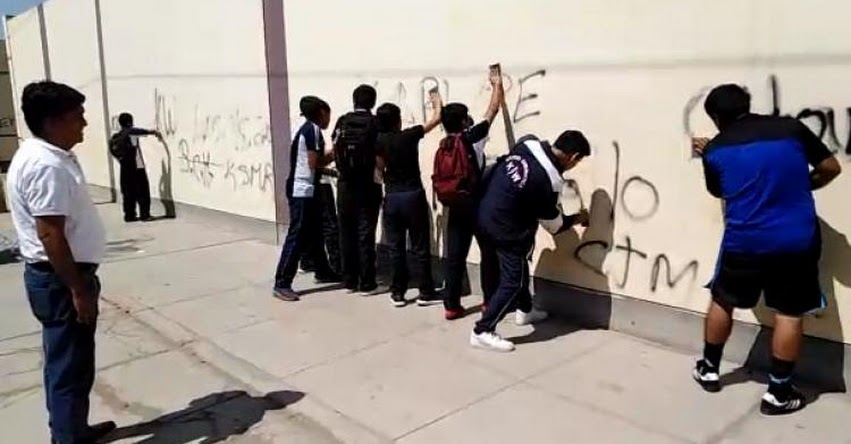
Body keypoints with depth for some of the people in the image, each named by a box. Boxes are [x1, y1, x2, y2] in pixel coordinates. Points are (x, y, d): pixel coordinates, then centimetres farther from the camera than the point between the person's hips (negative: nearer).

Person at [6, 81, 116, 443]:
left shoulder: (49, 156, 11)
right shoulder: (46, 166, -22)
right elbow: (51, 236, -25)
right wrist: (78, 290, -22)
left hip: (61, 275, 11)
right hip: (59, 280, -11)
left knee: (66, 363, 20)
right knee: (70, 367, 0)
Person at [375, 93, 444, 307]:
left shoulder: (379, 142, 0)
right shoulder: (409, 135, -9)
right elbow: (436, 119, 1)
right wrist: (437, 103, 19)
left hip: (391, 198, 3)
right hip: (413, 195, -3)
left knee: (396, 247, 9)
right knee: (420, 247, 4)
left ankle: (398, 292, 12)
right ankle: (426, 292, 10)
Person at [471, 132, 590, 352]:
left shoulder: (528, 144, -6)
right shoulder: (549, 182, -22)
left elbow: (498, 169, 12)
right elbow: (554, 225, -7)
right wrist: (578, 218, 13)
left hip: (484, 215, 9)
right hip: (506, 230, -9)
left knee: (518, 267, 26)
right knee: (513, 281, 3)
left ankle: (524, 310, 44)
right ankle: (482, 332, 6)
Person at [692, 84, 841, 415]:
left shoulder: (715, 150, 0)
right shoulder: (790, 128, -2)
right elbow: (831, 168, 5)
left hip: (743, 240, 0)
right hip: (796, 240, 0)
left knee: (722, 301, 19)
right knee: (789, 314, 8)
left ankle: (709, 369, 30)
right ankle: (778, 392, 14)